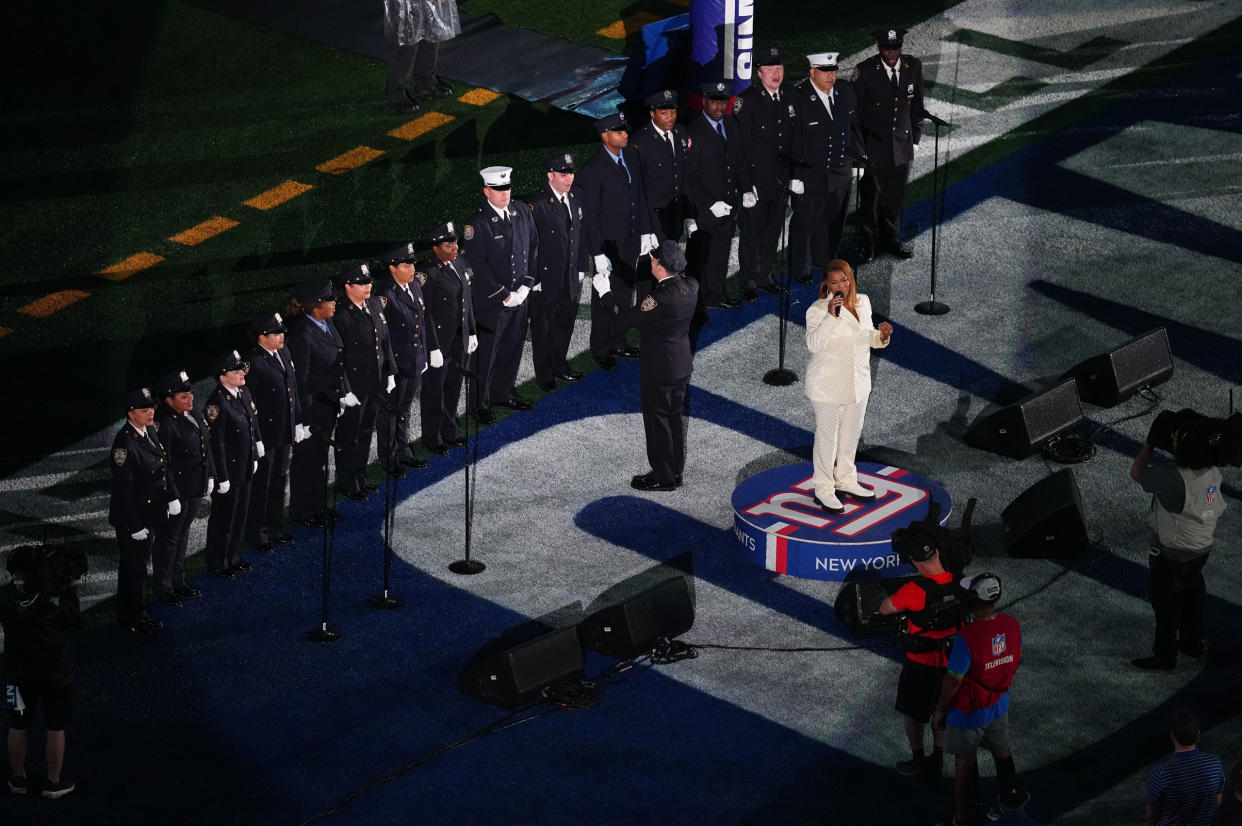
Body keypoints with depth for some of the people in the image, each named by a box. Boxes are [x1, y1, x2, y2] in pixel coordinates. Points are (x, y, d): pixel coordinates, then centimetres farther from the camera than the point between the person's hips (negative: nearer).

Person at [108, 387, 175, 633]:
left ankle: (137, 611, 37)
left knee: (141, 563, 22)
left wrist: (172, 497, 13)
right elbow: (122, 489, -25)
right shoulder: (125, 444, -28)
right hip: (132, 518, -8)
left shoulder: (150, 431, -1)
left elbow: (164, 466, 14)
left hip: (152, 515, 8)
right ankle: (129, 617, 24)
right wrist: (134, 526, -21)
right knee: (133, 568, 8)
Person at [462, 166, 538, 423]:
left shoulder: (522, 212, 1)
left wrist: (526, 286, -2)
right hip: (490, 302, -6)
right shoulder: (477, 224, -17)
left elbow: (534, 247, 7)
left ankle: (504, 392, 36)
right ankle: (479, 404, 16)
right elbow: (479, 266, -18)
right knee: (486, 353, 3)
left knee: (513, 346, 18)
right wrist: (504, 295, -17)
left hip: (520, 297, 6)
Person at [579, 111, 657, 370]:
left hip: (631, 242, 7)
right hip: (608, 246, -7)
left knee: (625, 295, 19)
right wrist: (598, 254, -19)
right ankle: (601, 350, 26)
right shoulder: (593, 170, -22)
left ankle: (618, 343, 35)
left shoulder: (632, 157, 0)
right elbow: (591, 215, -19)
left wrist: (646, 232, 11)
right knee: (605, 300, 9)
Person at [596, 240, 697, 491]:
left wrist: (605, 293, -12)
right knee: (675, 417, 20)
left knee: (658, 420, 6)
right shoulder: (690, 286, -5)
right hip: (682, 365, 8)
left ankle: (663, 477, 16)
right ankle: (675, 470, 33)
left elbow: (625, 319, -23)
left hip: (658, 369, -8)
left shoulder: (661, 296, -29)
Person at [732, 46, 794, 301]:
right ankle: (749, 282, 16)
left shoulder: (789, 94, 3)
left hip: (781, 179, 6)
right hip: (756, 178, -5)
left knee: (773, 230, 15)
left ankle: (765, 277, 29)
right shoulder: (747, 100, -15)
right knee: (752, 232, 4)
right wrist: (746, 185, -17)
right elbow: (740, 144, -15)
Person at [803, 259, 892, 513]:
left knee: (851, 434, 21)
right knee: (827, 436, 4)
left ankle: (846, 481, 38)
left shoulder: (862, 302, 1)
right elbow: (813, 344, -29)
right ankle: (823, 490, 17)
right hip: (828, 384, -6)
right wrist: (830, 317, -39)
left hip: (858, 382, 6)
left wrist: (881, 336, -9)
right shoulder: (817, 310, -18)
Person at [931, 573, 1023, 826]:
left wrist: (939, 710, -8)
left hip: (968, 713, -5)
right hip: (999, 705, 5)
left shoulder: (967, 638, -34)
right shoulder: (1013, 626, -15)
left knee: (964, 765, 12)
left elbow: (953, 681, -24)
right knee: (1003, 754, 24)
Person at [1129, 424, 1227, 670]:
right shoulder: (1213, 474, -14)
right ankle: (1192, 644, 44)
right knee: (1192, 597, 26)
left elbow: (1136, 472, -20)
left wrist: (1149, 444, -7)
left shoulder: (1175, 480, -35)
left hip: (1172, 555, -7)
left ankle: (1164, 657, 24)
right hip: (1202, 550, 7)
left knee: (1167, 606, 11)